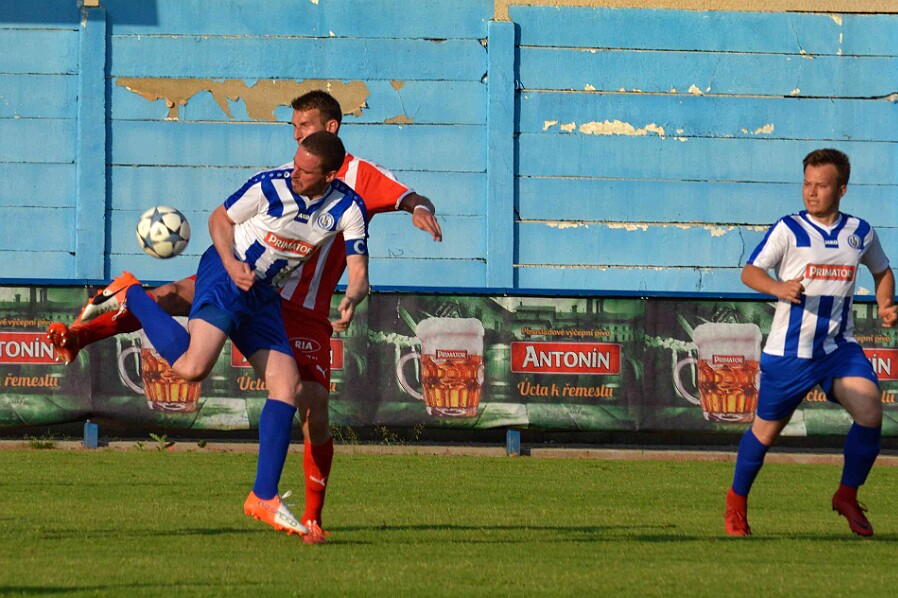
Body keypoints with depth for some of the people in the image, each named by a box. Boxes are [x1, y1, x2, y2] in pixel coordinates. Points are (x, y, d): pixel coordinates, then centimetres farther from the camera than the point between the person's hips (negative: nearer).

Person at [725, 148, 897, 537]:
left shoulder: (860, 233, 4)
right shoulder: (788, 230, -7)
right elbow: (750, 272, -12)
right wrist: (778, 288, -33)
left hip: (839, 346, 2)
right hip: (788, 350, -2)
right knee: (767, 428, 8)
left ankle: (847, 496, 2)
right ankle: (736, 501, 31)